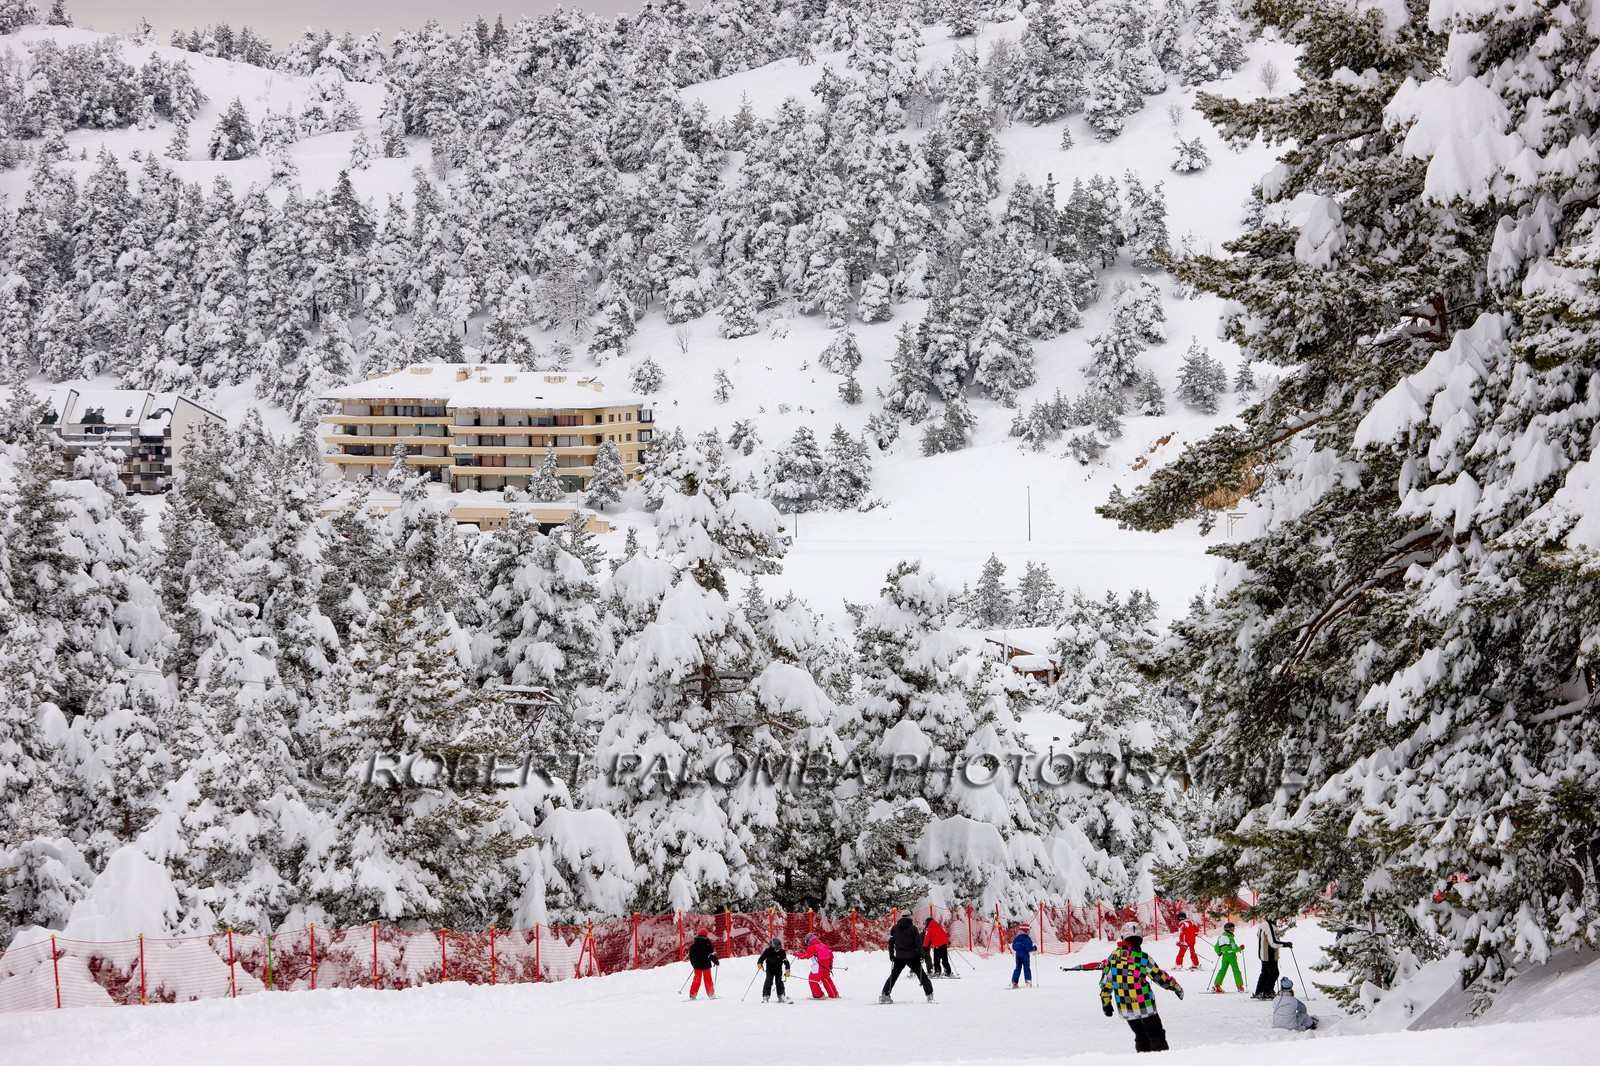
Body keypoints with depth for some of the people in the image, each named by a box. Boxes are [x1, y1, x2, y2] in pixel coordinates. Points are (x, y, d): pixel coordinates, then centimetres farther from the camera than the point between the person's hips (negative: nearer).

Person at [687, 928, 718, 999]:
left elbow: (691, 956, 11)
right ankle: (711, 994, 4)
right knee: (708, 979, 5)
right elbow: (712, 954, -10)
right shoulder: (708, 945, -10)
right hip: (706, 965, -3)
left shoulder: (693, 946, 3)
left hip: (697, 966, 3)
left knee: (696, 980, 10)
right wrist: (716, 962, 5)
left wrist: (694, 964, 23)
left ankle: (692, 995, 6)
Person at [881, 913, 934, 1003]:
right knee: (922, 975, 6)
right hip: (912, 957, -2)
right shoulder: (913, 928, -5)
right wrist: (921, 955, -2)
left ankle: (885, 995, 6)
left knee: (893, 976, 13)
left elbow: (890, 942, 6)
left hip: (899, 957, 2)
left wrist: (891, 955, 12)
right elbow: (918, 942, -7)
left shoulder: (895, 928, 4)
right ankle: (929, 994, 0)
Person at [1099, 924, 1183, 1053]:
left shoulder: (1113, 957, 2)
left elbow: (1105, 981, 7)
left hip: (1124, 1008, 5)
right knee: (1156, 1035, 4)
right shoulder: (1142, 957, -11)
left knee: (1140, 1036, 16)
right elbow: (1159, 976, -4)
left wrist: (1106, 1002, 17)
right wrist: (1175, 986, 10)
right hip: (1144, 1006, -4)